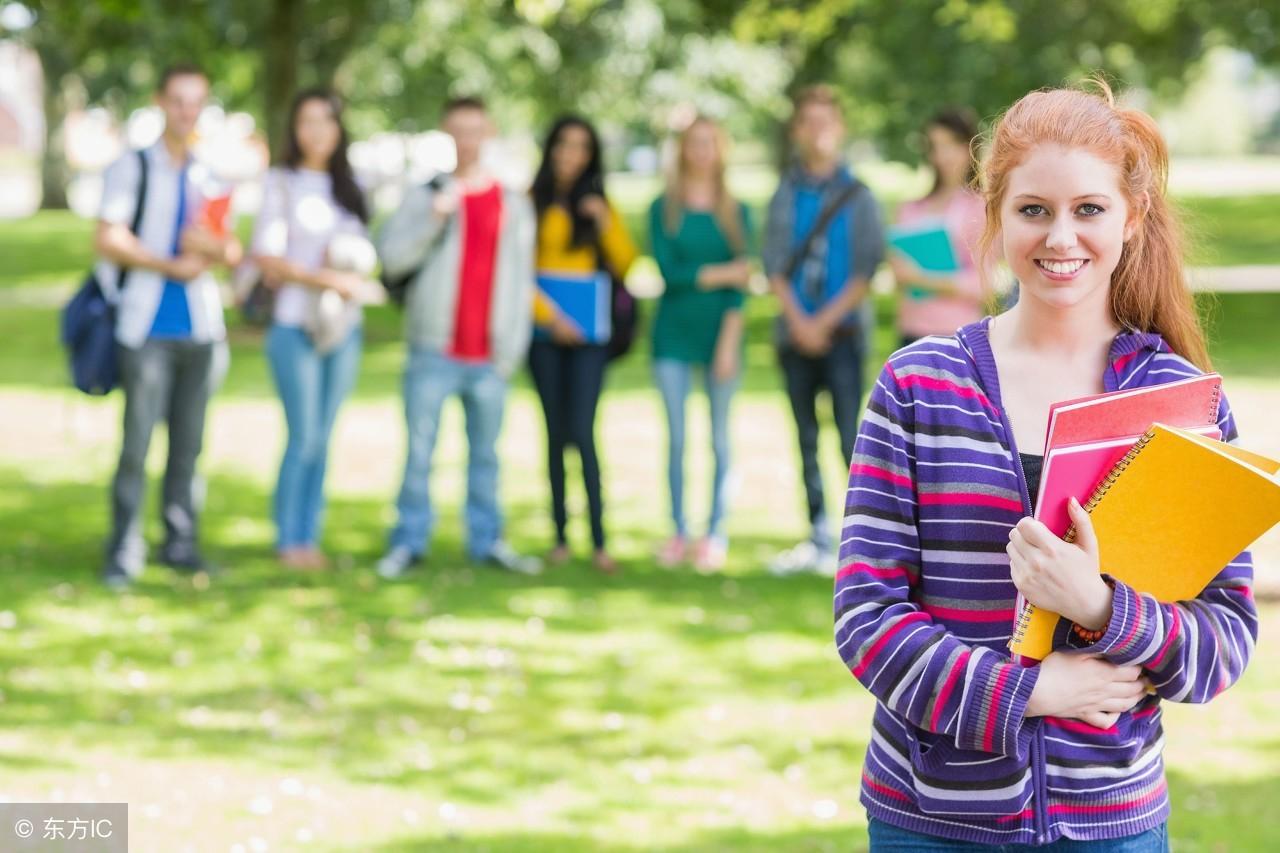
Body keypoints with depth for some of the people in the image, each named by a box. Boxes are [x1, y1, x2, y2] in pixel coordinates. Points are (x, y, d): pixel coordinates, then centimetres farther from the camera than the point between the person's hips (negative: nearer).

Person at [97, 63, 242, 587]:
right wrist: (171, 266, -9)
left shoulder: (208, 178, 17)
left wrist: (213, 246, -8)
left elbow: (233, 251, 15)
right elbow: (107, 240, -7)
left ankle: (181, 542, 11)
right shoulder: (132, 168, 3)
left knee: (189, 441, 4)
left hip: (201, 325, 4)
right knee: (136, 441, -8)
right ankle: (124, 552, -4)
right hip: (147, 327, -4)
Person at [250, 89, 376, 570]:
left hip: (345, 327, 5)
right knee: (304, 436, -5)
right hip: (296, 326, -5)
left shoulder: (348, 188, 14)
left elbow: (364, 253, 17)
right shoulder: (281, 183, -1)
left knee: (321, 438, 6)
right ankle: (288, 540, 6)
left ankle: (309, 536, 12)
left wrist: (356, 273, -7)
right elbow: (267, 258, -8)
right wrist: (328, 278, -16)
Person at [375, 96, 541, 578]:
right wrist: (433, 219, -19)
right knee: (419, 451, -2)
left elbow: (521, 281, 10)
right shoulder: (425, 197, 4)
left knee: (484, 452, 7)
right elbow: (391, 256, -6)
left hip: (489, 357, 2)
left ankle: (487, 540, 14)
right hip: (434, 352, -2)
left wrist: (513, 348, 2)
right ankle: (409, 540, 5)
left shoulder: (514, 205, 11)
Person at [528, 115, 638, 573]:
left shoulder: (598, 206, 12)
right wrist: (548, 314, -10)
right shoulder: (531, 204, 4)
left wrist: (605, 223, -8)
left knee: (583, 432, -10)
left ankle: (598, 539, -10)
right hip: (546, 330, 0)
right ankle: (560, 535, 9)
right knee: (556, 433, 4)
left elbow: (625, 264, 6)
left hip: (588, 333, 0)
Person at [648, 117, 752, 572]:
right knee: (676, 437, 2)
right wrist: (721, 273, -7)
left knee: (719, 439, 3)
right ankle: (678, 532, 10)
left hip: (719, 330, 0)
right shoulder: (664, 208, 4)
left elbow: (740, 282, -2)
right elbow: (668, 272, -6)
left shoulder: (736, 212, 5)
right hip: (673, 334, 0)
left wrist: (729, 341, -10)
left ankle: (716, 535, 8)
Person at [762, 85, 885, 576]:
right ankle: (818, 538, 13)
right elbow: (774, 264, 6)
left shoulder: (858, 195, 2)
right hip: (795, 330, 4)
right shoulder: (785, 194, 10)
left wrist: (826, 320, -11)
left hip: (842, 331, -4)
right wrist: (798, 321, -7)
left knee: (851, 434, -11)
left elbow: (867, 268, -4)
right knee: (806, 438, 7)